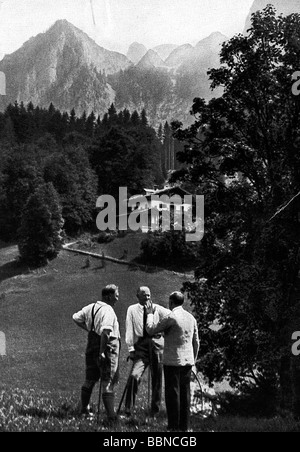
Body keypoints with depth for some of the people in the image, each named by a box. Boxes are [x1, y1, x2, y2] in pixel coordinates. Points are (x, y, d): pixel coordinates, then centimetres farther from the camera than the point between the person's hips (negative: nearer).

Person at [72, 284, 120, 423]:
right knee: (108, 383, -7)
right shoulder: (108, 310, -17)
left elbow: (76, 318, 20)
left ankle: (84, 408, 34)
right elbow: (105, 331, -28)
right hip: (107, 349, -8)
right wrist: (102, 352, -26)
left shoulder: (91, 307, 9)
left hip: (91, 347, 8)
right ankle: (111, 415, -11)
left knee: (89, 380, 20)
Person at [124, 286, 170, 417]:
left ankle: (155, 410, 21)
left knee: (157, 378, 6)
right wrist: (130, 348, -5)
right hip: (140, 345, -2)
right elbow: (129, 330, 2)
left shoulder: (157, 309, 8)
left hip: (156, 343, 2)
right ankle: (128, 408, -8)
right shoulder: (132, 310, 6)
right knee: (134, 375, -18)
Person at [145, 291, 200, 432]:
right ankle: (184, 426, 14)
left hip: (173, 361, -6)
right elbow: (196, 342, 15)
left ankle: (174, 426, 1)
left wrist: (150, 314, 6)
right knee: (185, 393, 10)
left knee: (173, 393, -1)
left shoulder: (171, 317, -13)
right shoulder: (191, 317, 9)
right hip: (187, 361, 6)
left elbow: (151, 329, -7)